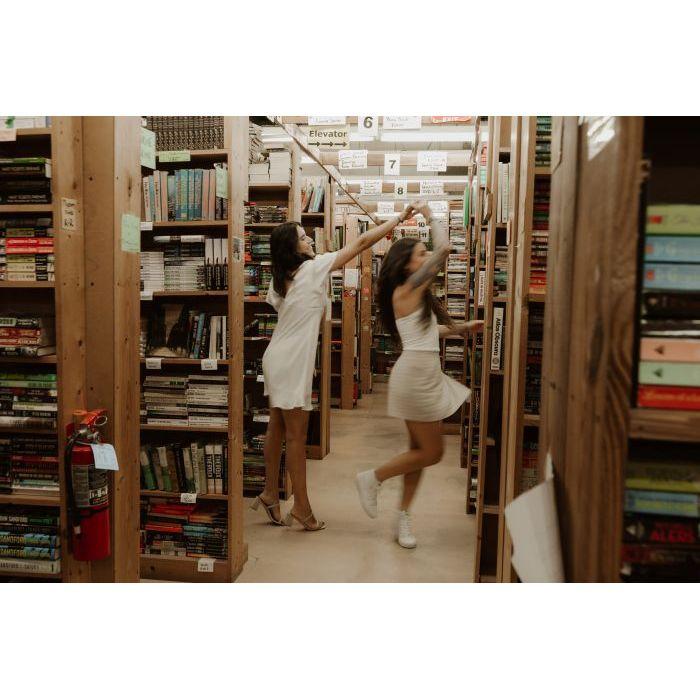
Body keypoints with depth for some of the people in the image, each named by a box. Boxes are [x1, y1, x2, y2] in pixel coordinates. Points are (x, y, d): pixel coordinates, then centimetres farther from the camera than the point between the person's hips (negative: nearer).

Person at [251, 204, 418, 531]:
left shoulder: (280, 279, 10)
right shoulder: (313, 268, -12)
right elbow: (362, 241, -9)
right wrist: (400, 217, -3)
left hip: (279, 360, 9)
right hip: (290, 365, -9)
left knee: (277, 428, 15)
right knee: (296, 434, -1)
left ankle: (270, 493, 26)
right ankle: (302, 507, 9)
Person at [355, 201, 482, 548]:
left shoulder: (417, 295, 16)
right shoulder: (406, 290, -13)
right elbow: (444, 249, -15)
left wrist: (462, 328, 16)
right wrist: (429, 214, -2)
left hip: (425, 374, 10)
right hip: (416, 374, -10)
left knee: (420, 450, 12)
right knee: (431, 452, -1)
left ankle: (403, 519, 22)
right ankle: (371, 478, 16)